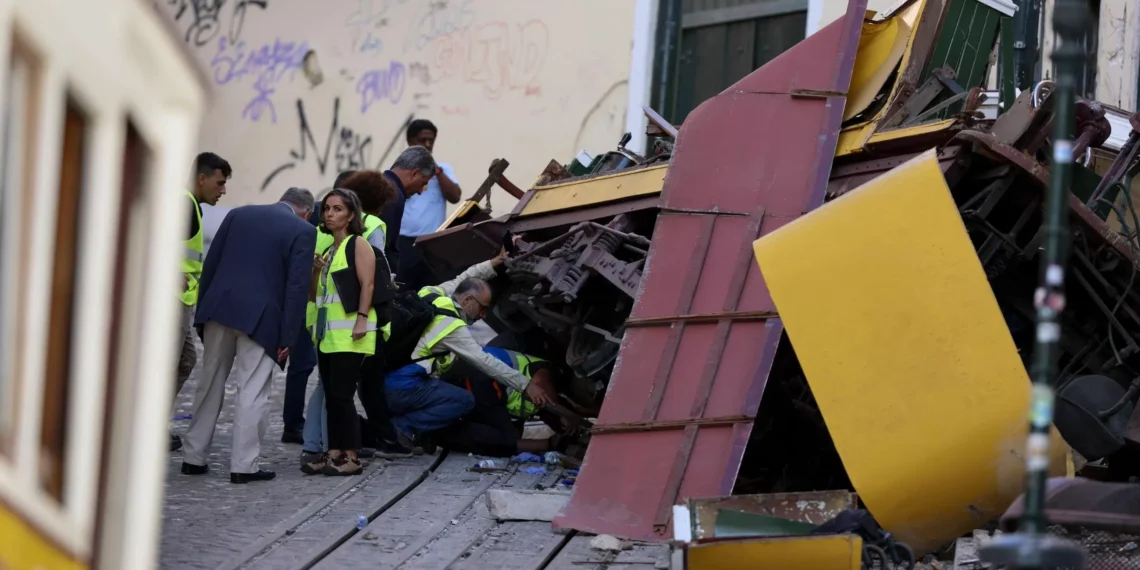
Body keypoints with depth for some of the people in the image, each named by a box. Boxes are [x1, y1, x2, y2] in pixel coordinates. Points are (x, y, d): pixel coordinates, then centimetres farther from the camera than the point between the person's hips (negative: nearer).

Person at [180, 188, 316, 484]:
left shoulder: (238, 214, 13)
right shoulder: (303, 231, 0)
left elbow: (210, 264, 11)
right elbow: (297, 287, -6)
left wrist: (202, 312, 14)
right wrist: (288, 337, -5)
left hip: (220, 309, 4)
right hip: (260, 317, -4)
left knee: (210, 385, 13)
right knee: (252, 392, 0)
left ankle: (194, 458, 18)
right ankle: (244, 465, -1)